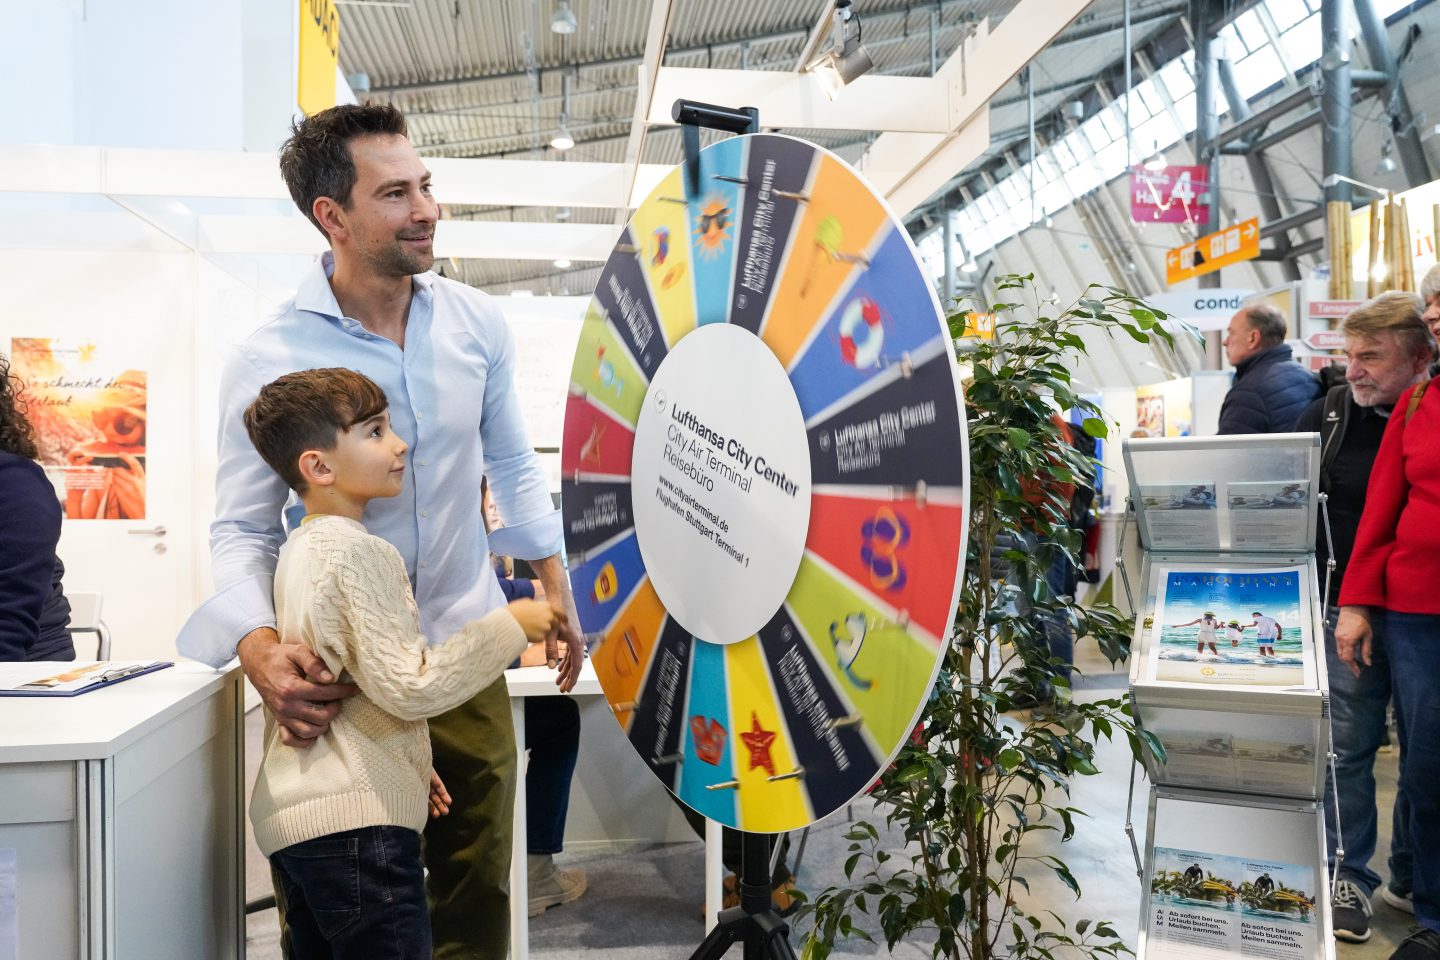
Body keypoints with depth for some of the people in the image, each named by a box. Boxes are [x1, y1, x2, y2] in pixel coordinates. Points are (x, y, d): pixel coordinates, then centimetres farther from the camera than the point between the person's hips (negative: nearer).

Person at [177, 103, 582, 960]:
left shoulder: (478, 323, -3)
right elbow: (242, 531, -9)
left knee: (477, 888, 15)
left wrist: (557, 592, 10)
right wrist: (260, 652, -27)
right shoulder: (269, 359, -13)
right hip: (337, 672, -2)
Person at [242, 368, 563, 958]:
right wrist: (508, 627, -13)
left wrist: (408, 766, 26)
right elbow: (408, 688, -20)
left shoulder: (301, 548, 14)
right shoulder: (359, 553, -17)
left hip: (295, 817, 10)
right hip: (354, 821, -10)